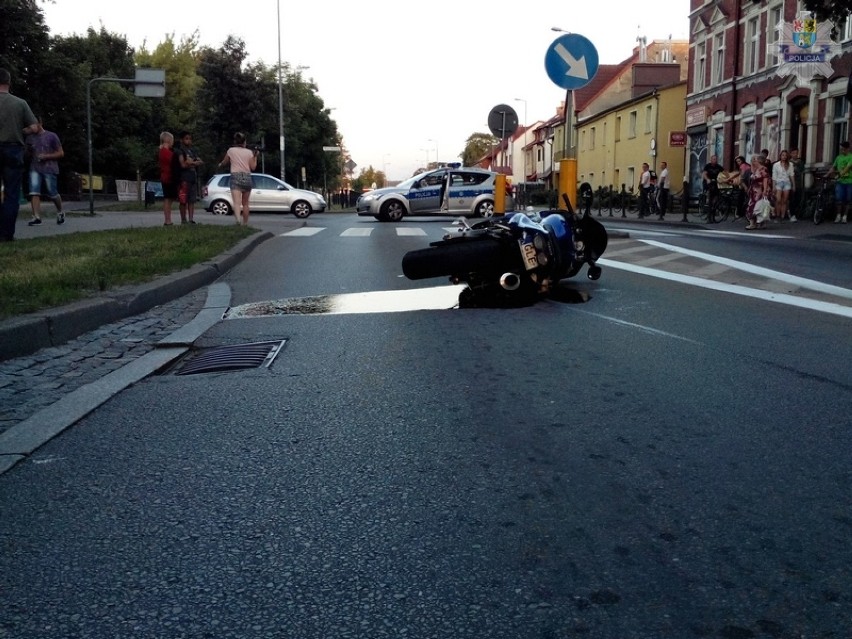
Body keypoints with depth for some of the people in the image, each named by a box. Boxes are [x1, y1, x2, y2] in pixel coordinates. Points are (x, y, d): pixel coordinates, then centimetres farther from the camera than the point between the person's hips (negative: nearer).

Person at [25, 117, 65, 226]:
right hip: (35, 169, 3)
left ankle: (60, 213, 27)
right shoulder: (29, 137, 12)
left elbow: (61, 153, 1)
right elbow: (28, 153, 22)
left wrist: (46, 156, -11)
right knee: (34, 192, -13)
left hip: (49, 169, -3)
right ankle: (36, 217, -18)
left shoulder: (51, 136, 1)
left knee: (52, 194, 2)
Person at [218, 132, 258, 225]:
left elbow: (224, 163, 17)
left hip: (235, 177, -2)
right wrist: (255, 156, 13)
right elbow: (253, 167, 1)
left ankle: (238, 219, -41)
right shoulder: (249, 152, 5)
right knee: (245, 203, 15)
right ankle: (245, 223, 24)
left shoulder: (231, 150, 5)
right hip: (247, 177, 2)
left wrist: (220, 164, 40)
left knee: (237, 202, -17)